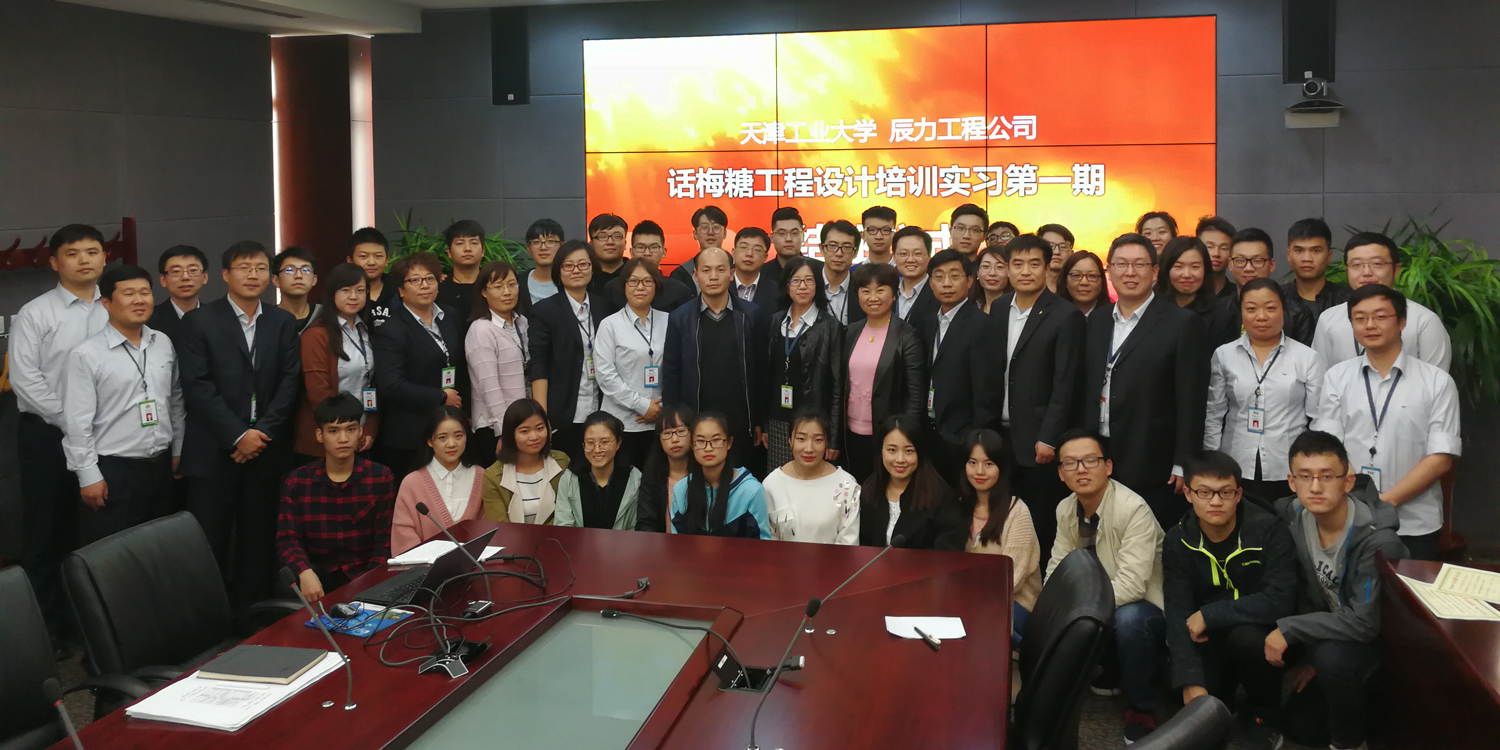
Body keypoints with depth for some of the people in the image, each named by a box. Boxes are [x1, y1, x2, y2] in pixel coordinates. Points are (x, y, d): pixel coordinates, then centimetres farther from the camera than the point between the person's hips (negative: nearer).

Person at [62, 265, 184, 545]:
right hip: (112, 471, -5)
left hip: (161, 468, 5)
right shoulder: (86, 355, -11)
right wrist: (89, 476, -12)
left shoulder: (164, 344, 6)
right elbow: (77, 422, -11)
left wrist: (178, 450, 14)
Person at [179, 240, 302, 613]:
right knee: (210, 544, 0)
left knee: (259, 544, 6)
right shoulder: (199, 322, 1)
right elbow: (197, 386, -7)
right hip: (214, 453, -3)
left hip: (266, 450, 3)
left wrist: (263, 433, -8)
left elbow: (290, 382, 3)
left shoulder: (283, 322, 10)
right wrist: (238, 435, -12)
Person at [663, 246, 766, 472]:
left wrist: (759, 420, 2)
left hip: (739, 421, 0)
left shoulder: (750, 314, 3)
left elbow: (760, 370, 4)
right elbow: (671, 375, 3)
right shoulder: (680, 318, 2)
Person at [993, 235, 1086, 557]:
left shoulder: (1065, 316, -8)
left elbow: (1065, 385, -11)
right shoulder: (999, 310, 10)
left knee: (1041, 525, 2)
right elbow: (990, 374, 12)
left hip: (1040, 441, -5)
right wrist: (985, 428, 7)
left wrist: (1048, 439, -14)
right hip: (1001, 434, 5)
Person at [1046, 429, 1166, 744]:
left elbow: (1131, 585, -33)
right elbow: (1058, 568, 2)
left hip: (1147, 610, -7)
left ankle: (1140, 709, -12)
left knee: (1129, 618, -37)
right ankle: (1108, 674, 15)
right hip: (1102, 608, 7)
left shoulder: (1133, 510, -27)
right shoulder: (1065, 509, -4)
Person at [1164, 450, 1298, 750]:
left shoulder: (1268, 530, -17)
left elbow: (1280, 600, -27)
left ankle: (1264, 714, -6)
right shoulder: (1178, 541, -8)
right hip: (1210, 642, 2)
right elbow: (1178, 614, -14)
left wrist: (1209, 615, -26)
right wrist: (1191, 680, -26)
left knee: (1246, 637, -34)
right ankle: (1217, 710, 17)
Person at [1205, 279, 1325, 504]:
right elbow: (1213, 417, 9)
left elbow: (1318, 421, 6)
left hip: (1289, 474, 0)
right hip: (1237, 473, 1)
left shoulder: (1307, 357, 5)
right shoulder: (1224, 355, 7)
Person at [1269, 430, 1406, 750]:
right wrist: (1308, 655, -5)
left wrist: (1288, 629, -30)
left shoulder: (1376, 540, -31)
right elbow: (1302, 591, -3)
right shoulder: (1293, 517, -14)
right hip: (1330, 629, 6)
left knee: (1332, 656, -35)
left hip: (1381, 638, -5)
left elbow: (1365, 622, -34)